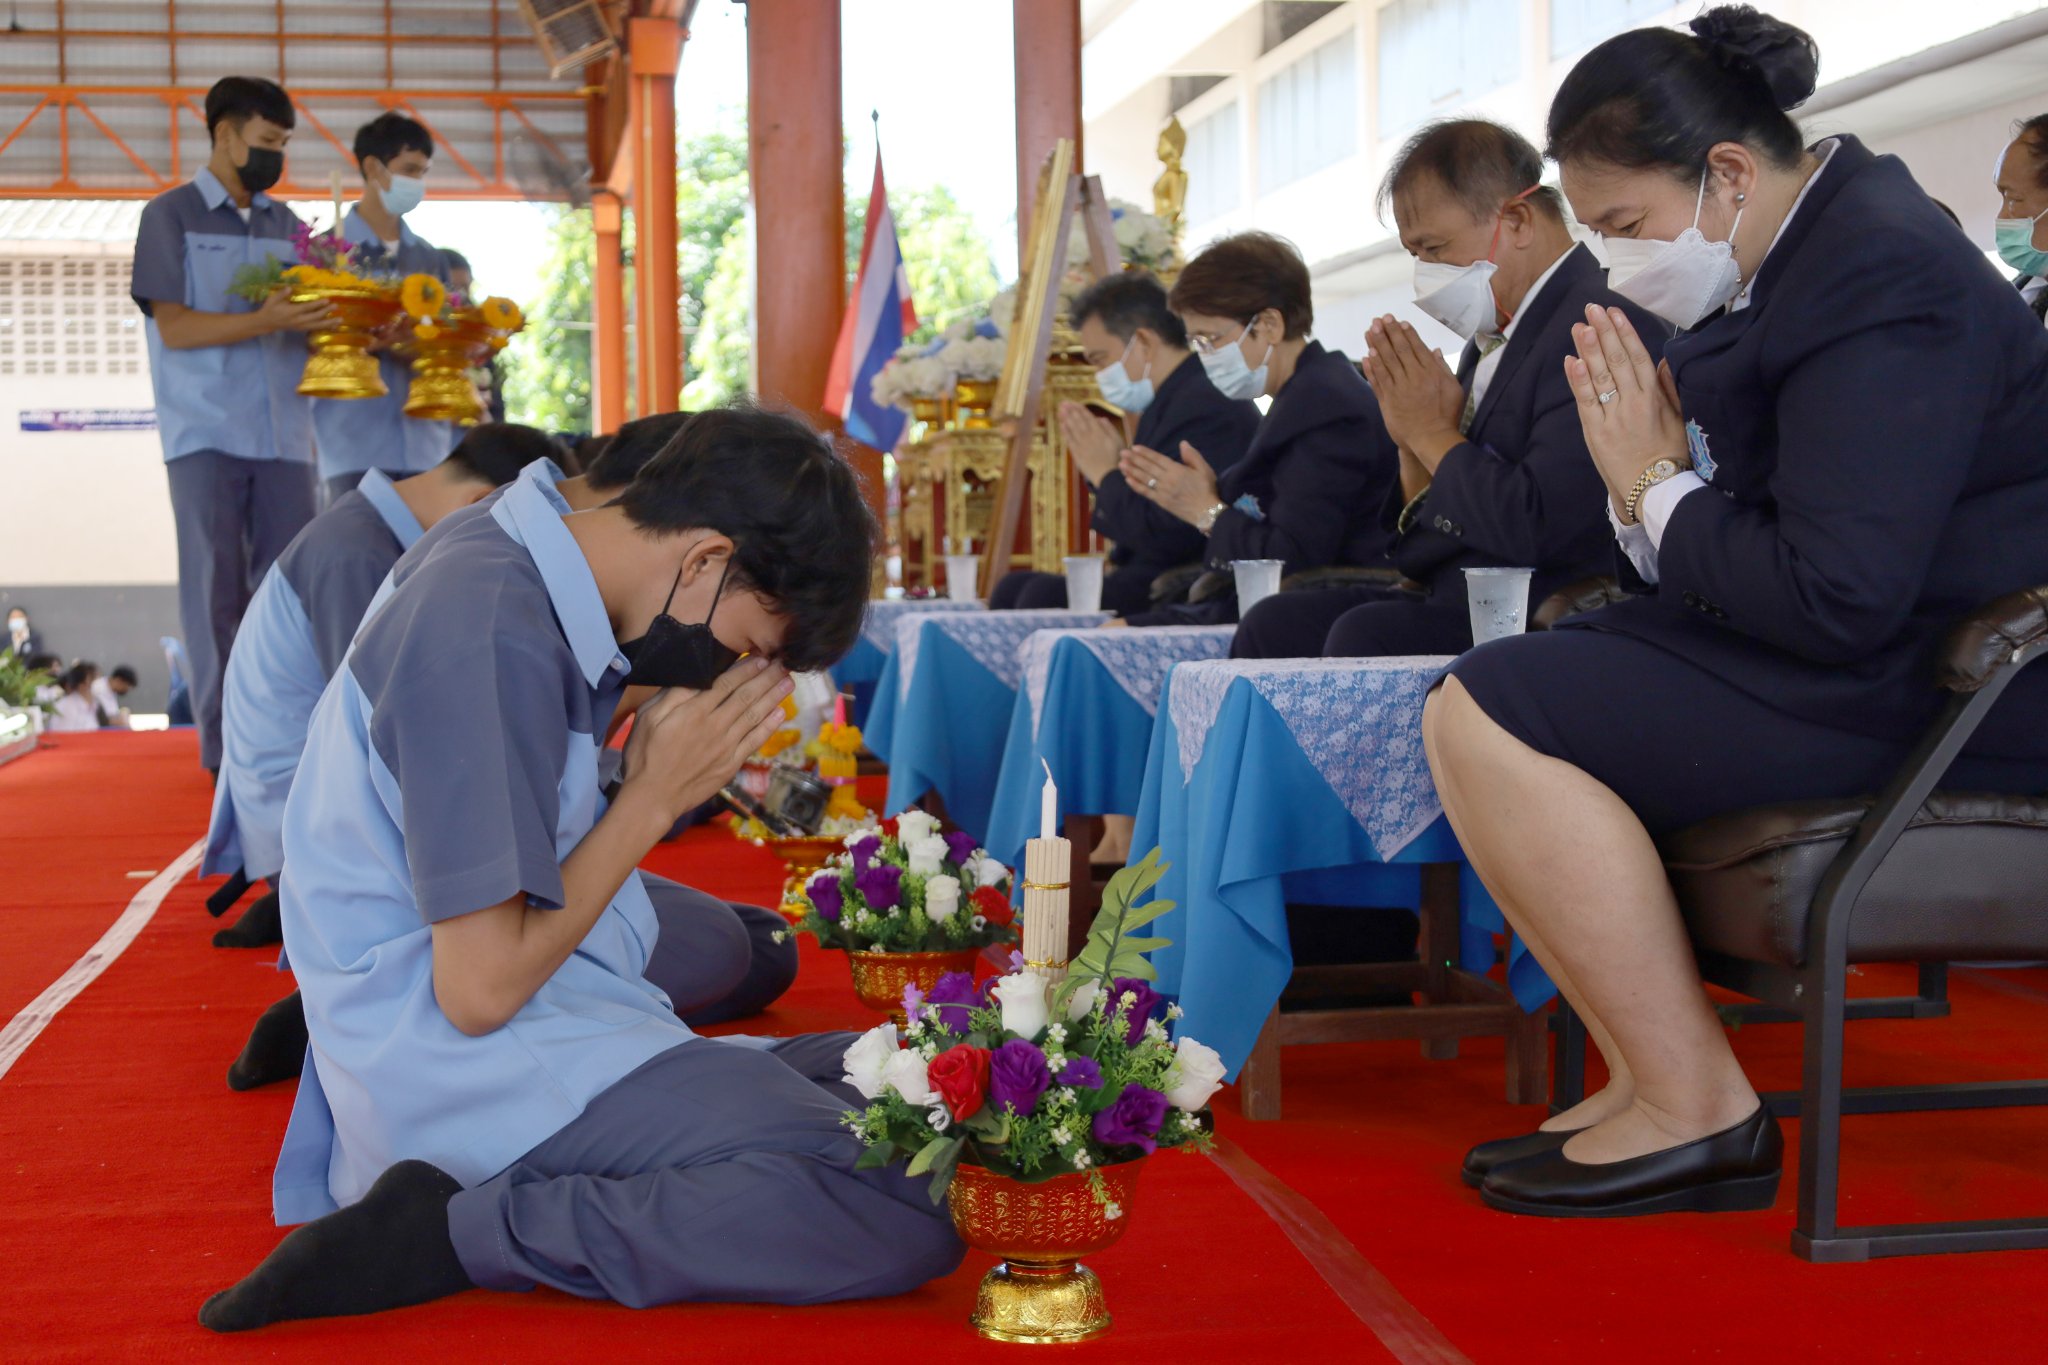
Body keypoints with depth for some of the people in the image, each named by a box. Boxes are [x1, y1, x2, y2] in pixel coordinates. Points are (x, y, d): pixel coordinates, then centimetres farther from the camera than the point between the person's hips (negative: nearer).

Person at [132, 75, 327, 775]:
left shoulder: (285, 223, 16)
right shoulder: (171, 214, 3)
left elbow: (309, 315, 13)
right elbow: (174, 326, -6)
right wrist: (265, 322, -20)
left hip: (282, 434, 4)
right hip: (206, 433, -4)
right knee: (217, 587, -2)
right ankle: (224, 748, 2)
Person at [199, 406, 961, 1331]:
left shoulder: (505, 573, 10)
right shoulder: (495, 641, -21)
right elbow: (482, 988, -19)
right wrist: (655, 796, -11)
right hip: (468, 1076, -11)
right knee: (910, 1208, -23)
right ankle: (460, 1232, -16)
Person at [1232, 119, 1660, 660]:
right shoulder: (1490, 340, 16)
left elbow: (1537, 527, -23)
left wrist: (1434, 434, -9)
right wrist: (1414, 445, -1)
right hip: (1456, 599, 9)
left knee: (1363, 634, -28)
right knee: (1272, 624, -3)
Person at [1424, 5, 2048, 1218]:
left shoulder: (1878, 276, -20)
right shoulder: (1801, 250, 11)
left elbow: (1840, 598, -28)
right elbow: (1753, 530, 16)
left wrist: (1659, 493, -14)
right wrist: (1655, 481, -5)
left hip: (1928, 694, -10)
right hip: (1841, 656, 11)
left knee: (1495, 716, -19)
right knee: (1477, 708, 6)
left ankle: (1698, 1109, -11)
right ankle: (1643, 1077, 2)